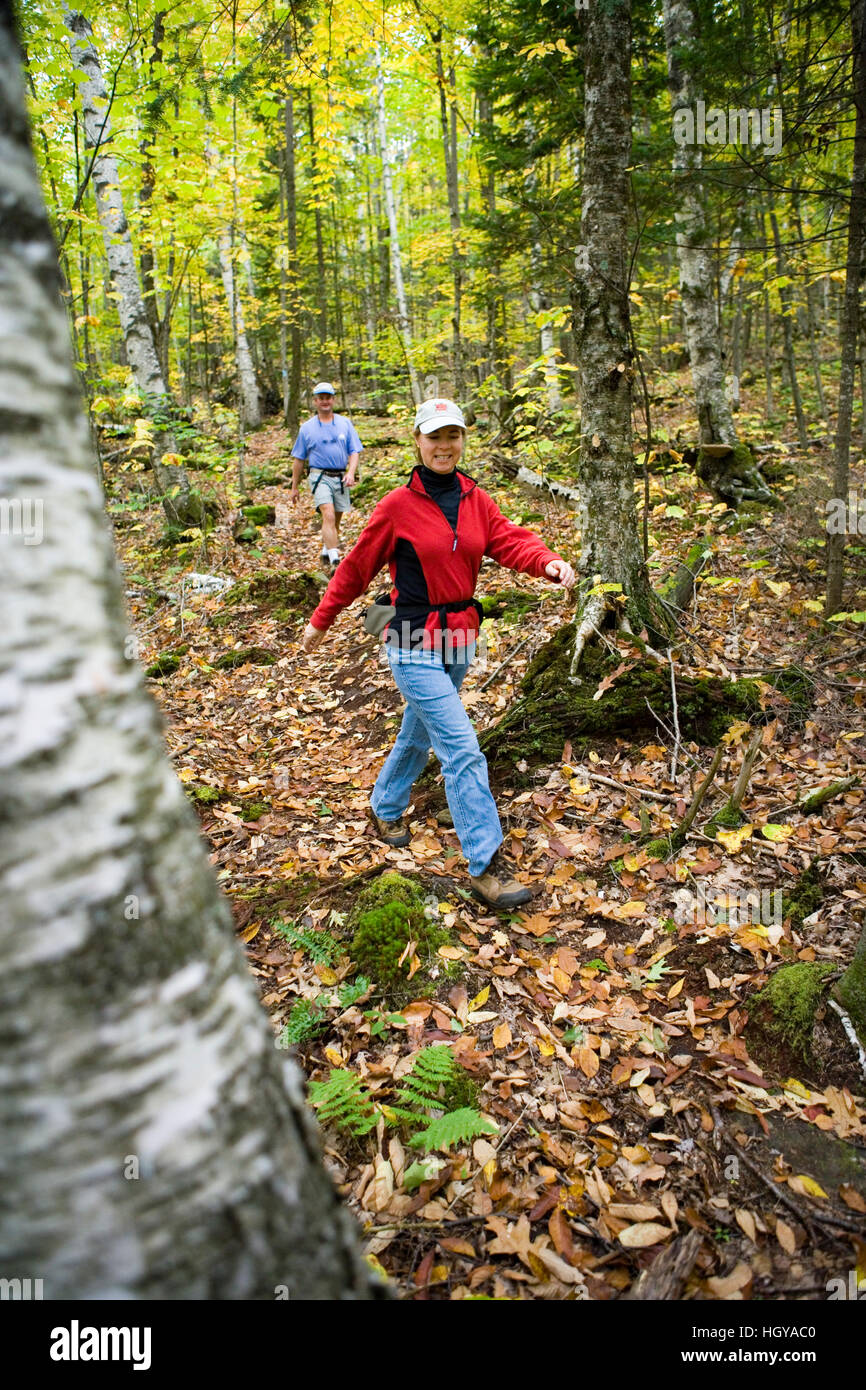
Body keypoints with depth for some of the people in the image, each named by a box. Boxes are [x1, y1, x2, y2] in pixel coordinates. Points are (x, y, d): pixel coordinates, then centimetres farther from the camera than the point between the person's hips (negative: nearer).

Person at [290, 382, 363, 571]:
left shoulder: (345, 423, 9)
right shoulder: (307, 428, 6)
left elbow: (354, 452, 6)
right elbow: (299, 459, 9)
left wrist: (351, 473, -13)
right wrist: (294, 487, 9)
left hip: (341, 478, 3)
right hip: (320, 477, -3)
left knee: (336, 521, 10)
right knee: (328, 515, -21)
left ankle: (326, 554, 32)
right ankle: (335, 562, -29)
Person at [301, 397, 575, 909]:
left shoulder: (477, 500, 5)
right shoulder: (398, 506, -8)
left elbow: (510, 540, -8)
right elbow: (357, 567, 0)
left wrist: (548, 562, -29)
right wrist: (321, 620, 7)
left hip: (461, 639, 6)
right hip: (417, 647, -6)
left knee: (419, 734, 23)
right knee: (463, 752, -11)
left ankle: (386, 806, 48)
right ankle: (487, 865, -4)